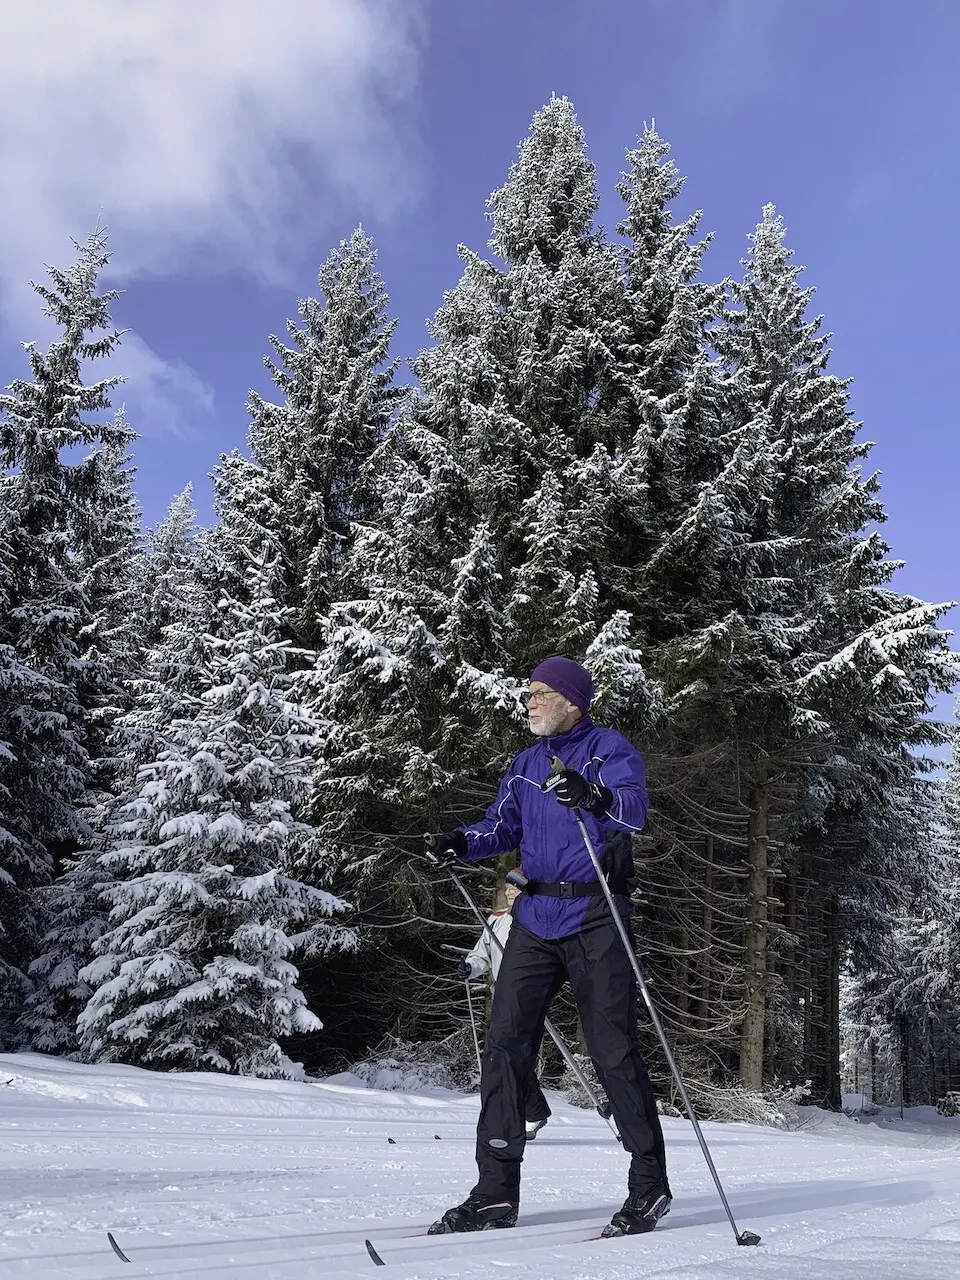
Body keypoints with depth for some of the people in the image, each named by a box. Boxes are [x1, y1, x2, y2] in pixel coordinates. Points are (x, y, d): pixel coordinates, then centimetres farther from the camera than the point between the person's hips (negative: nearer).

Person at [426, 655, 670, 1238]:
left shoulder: (610, 748, -2)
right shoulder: (526, 763, 18)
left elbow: (634, 808, -19)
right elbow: (503, 824, 14)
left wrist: (594, 799, -40)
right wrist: (462, 843, -6)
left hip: (594, 917, -6)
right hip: (536, 918, 6)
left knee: (613, 1050, -3)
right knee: (505, 1044, 0)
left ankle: (649, 1184, 13)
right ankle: (497, 1190, 8)